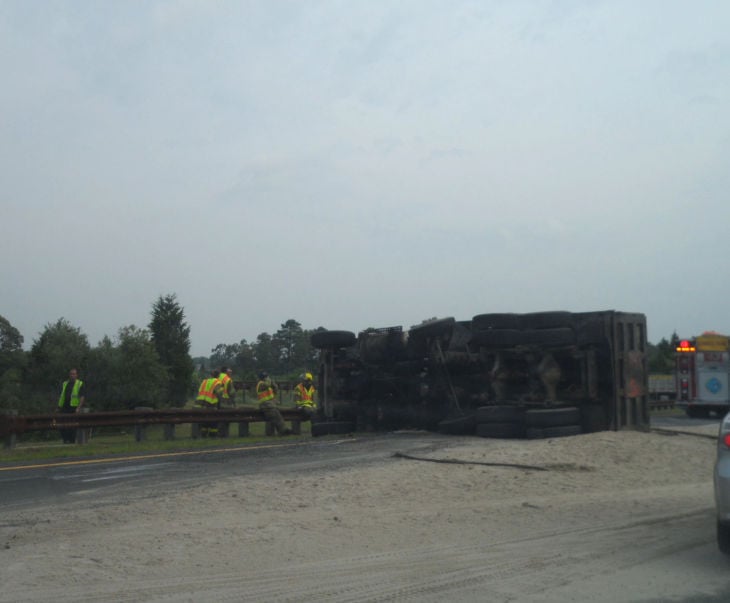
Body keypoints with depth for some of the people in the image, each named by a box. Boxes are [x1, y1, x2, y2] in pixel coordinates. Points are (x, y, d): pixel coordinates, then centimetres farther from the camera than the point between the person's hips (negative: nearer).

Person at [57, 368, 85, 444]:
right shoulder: (65, 384, 17)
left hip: (74, 408, -4)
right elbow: (61, 396, 20)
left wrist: (78, 408, -15)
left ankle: (72, 441, 6)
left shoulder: (80, 384, 2)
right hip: (64, 408, 4)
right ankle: (66, 440, 7)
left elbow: (82, 397, -5)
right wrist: (59, 407, 13)